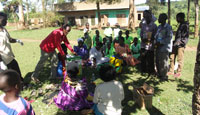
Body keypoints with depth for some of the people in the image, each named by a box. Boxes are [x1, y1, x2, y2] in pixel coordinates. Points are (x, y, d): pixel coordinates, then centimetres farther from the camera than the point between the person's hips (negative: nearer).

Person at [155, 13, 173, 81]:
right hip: (158, 47, 7)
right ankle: (159, 74, 29)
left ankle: (164, 76, 13)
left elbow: (169, 38, -16)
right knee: (158, 62, 13)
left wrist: (160, 42, -17)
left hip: (164, 48, -7)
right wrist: (156, 41, -1)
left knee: (163, 62, -1)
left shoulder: (168, 27, -10)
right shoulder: (159, 27, 13)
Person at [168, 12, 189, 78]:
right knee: (172, 57, 8)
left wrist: (177, 42, -20)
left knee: (180, 59, -1)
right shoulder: (181, 25, 18)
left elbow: (183, 36, -17)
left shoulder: (185, 25, -10)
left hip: (181, 45, -9)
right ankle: (171, 71, 17)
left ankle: (179, 72, 9)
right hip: (176, 44, 9)